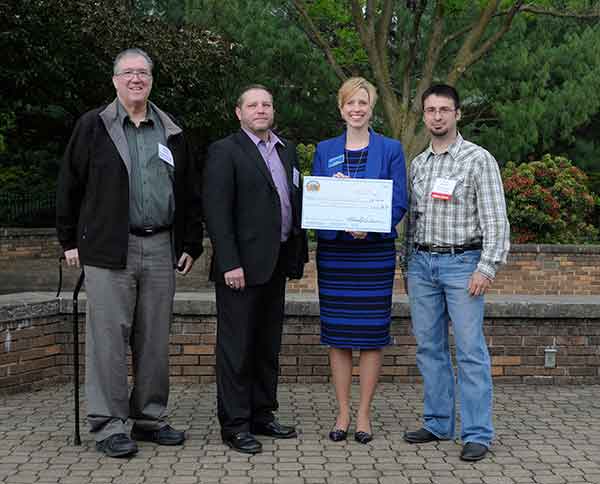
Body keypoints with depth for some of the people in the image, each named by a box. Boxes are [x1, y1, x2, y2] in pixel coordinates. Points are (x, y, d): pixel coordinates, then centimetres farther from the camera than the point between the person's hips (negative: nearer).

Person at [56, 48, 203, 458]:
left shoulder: (171, 132, 14)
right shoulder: (92, 127, 4)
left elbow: (190, 193, 16)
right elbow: (69, 186, 5)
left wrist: (191, 244, 11)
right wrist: (70, 240, 1)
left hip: (161, 249, 4)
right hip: (108, 250, -3)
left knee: (155, 339, 8)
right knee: (109, 337, -3)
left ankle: (150, 418, 20)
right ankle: (109, 426, 5)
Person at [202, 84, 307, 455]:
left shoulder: (287, 150, 15)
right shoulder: (225, 151, -7)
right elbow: (216, 212, -13)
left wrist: (298, 253, 11)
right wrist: (230, 264, -19)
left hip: (276, 263, 7)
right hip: (242, 265, -7)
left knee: (268, 345, 14)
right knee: (237, 347, -1)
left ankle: (262, 415, 25)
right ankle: (234, 425, 7)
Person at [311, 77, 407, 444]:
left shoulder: (391, 149, 4)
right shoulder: (325, 151, 9)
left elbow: (399, 203, -1)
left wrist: (368, 227, -18)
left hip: (375, 251, -1)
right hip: (334, 252, 2)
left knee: (372, 333, 1)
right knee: (337, 333, 4)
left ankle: (364, 414, 11)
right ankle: (343, 413, 15)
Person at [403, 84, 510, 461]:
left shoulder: (478, 159, -4)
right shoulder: (418, 164, 13)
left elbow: (495, 219, -9)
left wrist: (486, 268, -16)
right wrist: (409, 264, 15)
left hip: (462, 263, -6)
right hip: (421, 264, 6)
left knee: (471, 351, -5)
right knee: (429, 348, 10)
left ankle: (478, 434, 1)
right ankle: (438, 423, 20)